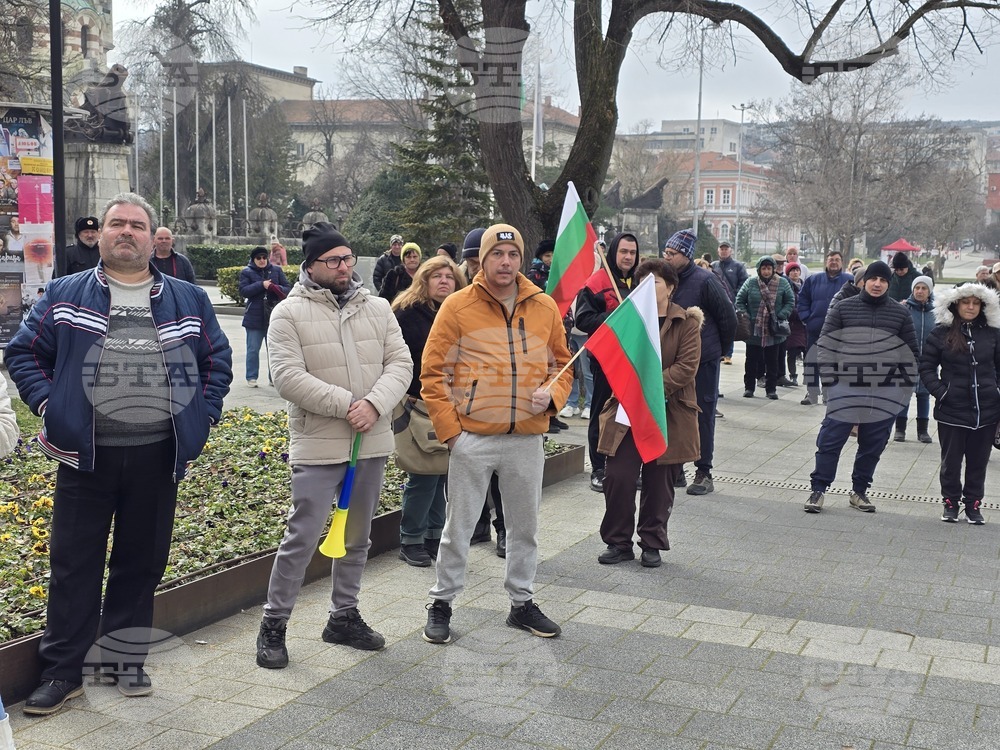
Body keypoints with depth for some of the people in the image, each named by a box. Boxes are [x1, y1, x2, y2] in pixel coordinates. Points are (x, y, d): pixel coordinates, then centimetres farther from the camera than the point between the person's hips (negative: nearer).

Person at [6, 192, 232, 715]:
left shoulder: (189, 300, 9)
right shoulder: (64, 296, 6)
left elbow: (218, 361, 13)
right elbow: (23, 352, 9)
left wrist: (200, 418, 4)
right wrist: (47, 403, -5)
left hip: (158, 456, 2)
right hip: (85, 455, -1)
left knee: (141, 564, 11)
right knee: (74, 564, 3)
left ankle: (126, 660, 26)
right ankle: (61, 671, 14)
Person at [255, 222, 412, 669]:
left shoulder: (378, 309, 7)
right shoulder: (290, 313, -5)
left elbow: (400, 364, 1)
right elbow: (290, 378, -15)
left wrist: (374, 405, -17)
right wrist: (347, 405, -20)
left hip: (372, 444, 5)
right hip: (317, 445, -5)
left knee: (357, 537, 15)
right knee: (303, 537, -4)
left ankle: (344, 616, 30)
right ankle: (274, 623, 11)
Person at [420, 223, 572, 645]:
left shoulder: (545, 307, 5)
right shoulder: (458, 306, -5)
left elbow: (562, 362, 16)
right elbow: (432, 372, -4)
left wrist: (552, 394, -5)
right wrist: (448, 428, -9)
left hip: (527, 439, 3)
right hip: (472, 437, -3)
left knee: (525, 526, 15)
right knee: (459, 527, 7)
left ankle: (522, 602, 31)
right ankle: (442, 603, 22)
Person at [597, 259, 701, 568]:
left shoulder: (686, 322, -1)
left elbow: (687, 365, -10)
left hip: (668, 414, -2)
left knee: (658, 481, 8)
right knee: (617, 476, -3)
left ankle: (652, 544, 22)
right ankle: (618, 542, 12)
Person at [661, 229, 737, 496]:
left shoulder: (704, 281, -12)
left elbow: (728, 316, -6)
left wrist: (721, 349, 4)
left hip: (703, 361, -5)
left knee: (702, 416, 3)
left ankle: (704, 472, 11)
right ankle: (674, 468, 21)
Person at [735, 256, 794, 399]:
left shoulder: (782, 283, -2)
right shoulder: (750, 283, -4)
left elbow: (790, 302, 2)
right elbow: (740, 301, 1)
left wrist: (781, 316, -11)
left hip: (773, 330, 0)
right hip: (753, 329, 0)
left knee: (772, 361, 9)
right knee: (751, 359, 9)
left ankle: (771, 388, 18)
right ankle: (749, 387, 20)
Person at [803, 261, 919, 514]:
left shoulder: (900, 314, 7)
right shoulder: (843, 308, 1)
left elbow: (910, 352, 12)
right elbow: (825, 345, 1)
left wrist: (905, 386, 7)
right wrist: (829, 379, -4)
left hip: (885, 395, 2)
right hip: (846, 389, -2)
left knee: (873, 445, 9)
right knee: (830, 441, -1)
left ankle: (859, 491, 23)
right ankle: (818, 489, 8)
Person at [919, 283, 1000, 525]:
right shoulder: (941, 333, -3)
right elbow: (926, 368, 0)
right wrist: (940, 392, -9)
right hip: (952, 409, -1)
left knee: (978, 460, 10)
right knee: (951, 460, 9)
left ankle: (973, 504, 23)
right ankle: (950, 503, 24)